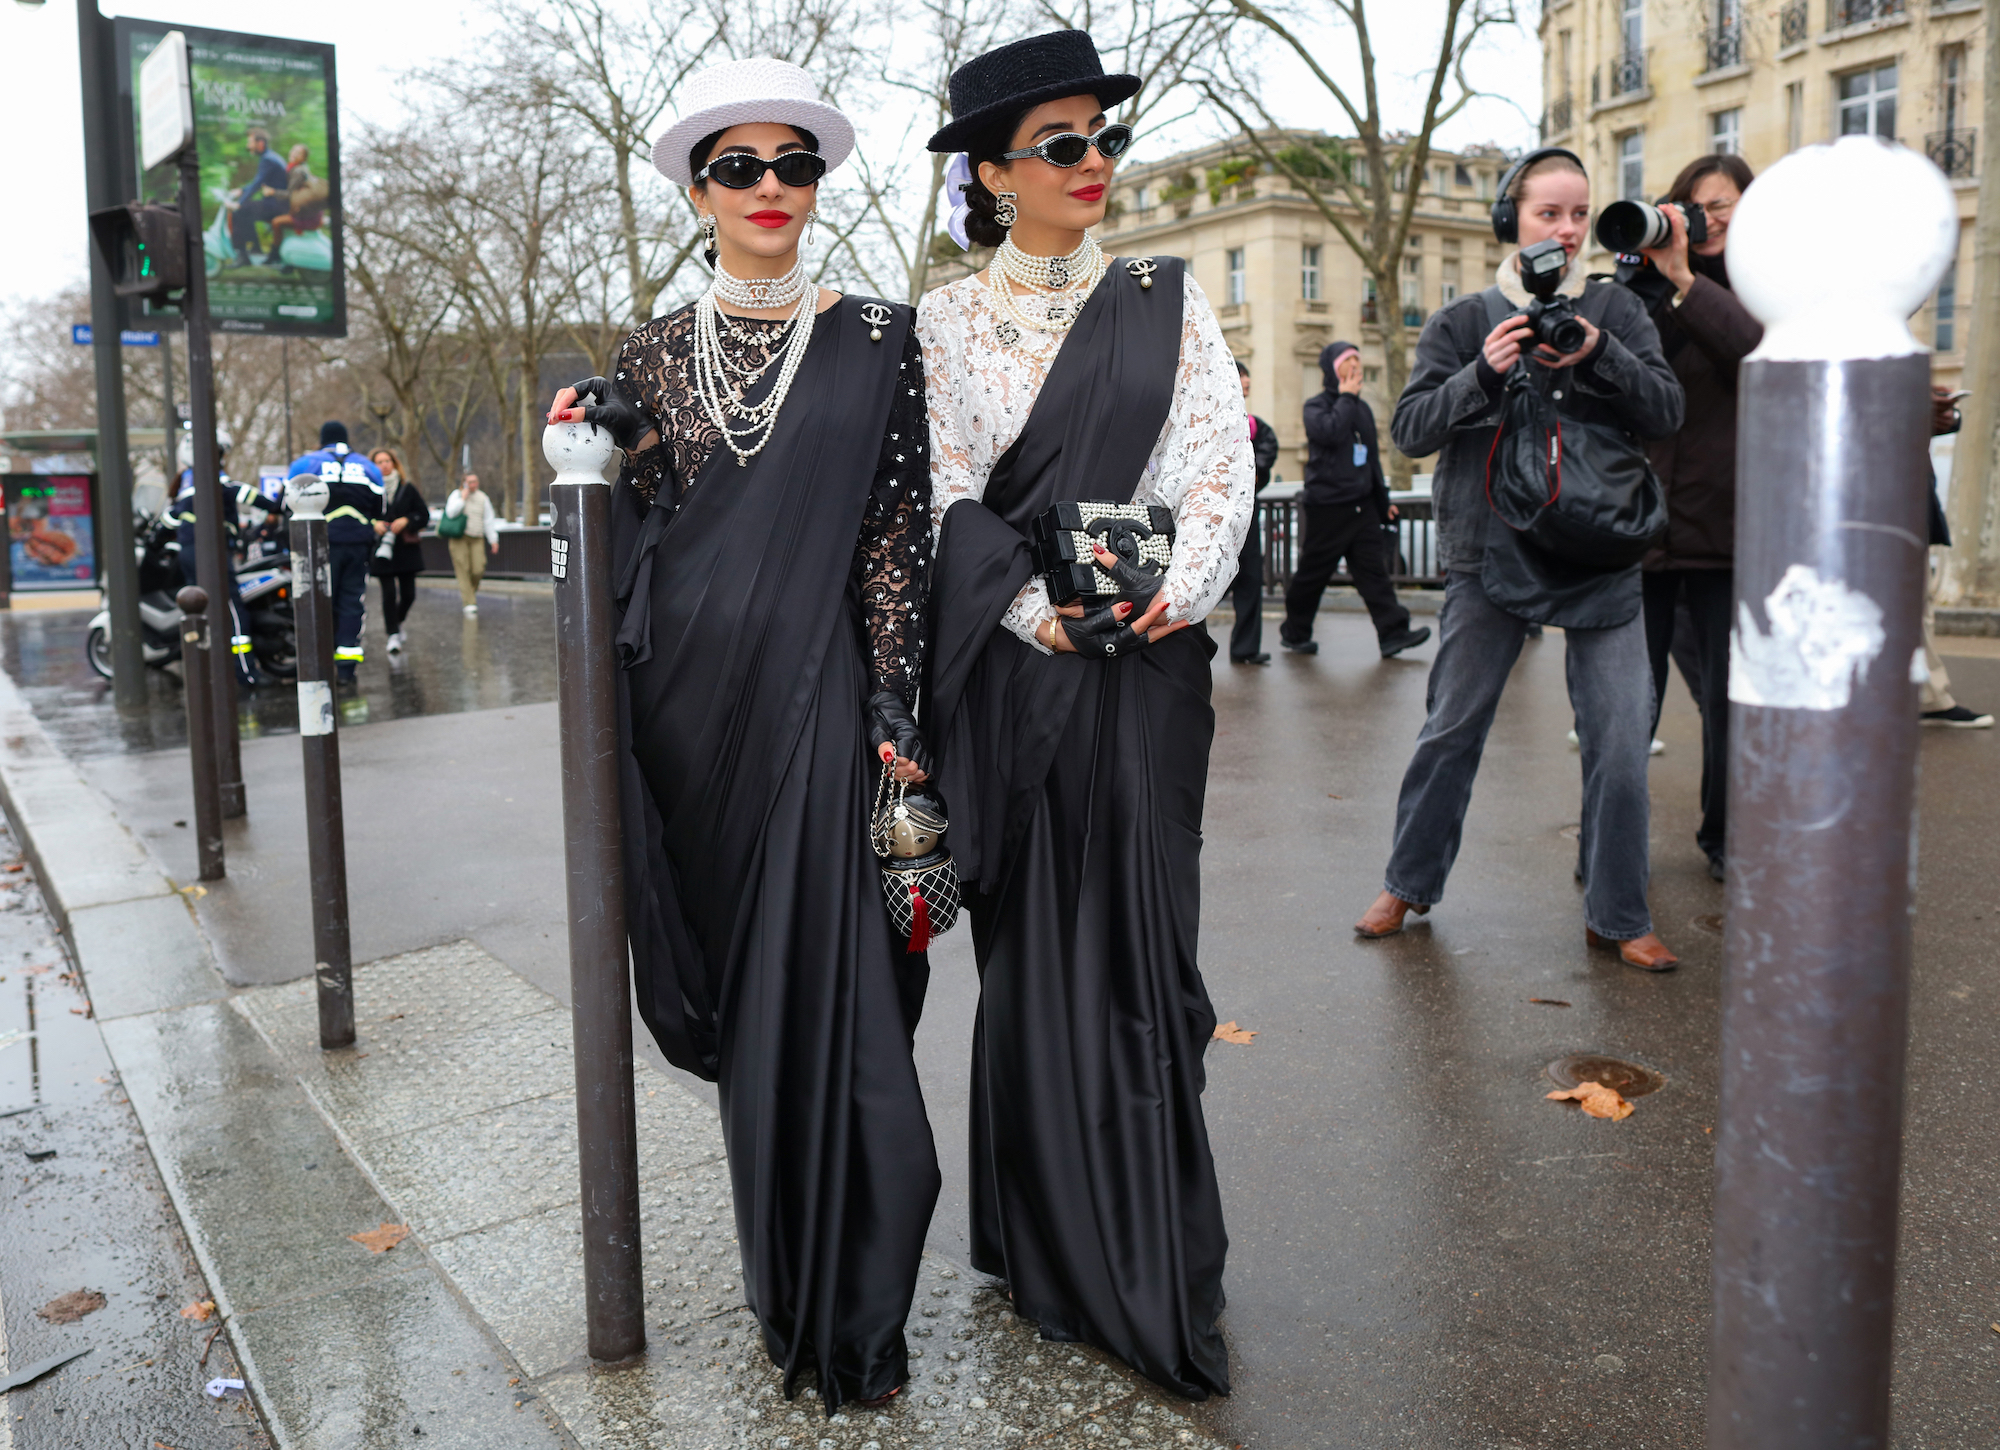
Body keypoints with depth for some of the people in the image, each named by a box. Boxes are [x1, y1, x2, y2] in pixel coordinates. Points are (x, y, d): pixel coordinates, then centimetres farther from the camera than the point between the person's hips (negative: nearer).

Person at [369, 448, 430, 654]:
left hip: (406, 549, 2)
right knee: (389, 593, -8)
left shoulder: (407, 488, 7)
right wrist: (374, 524, -17)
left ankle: (397, 620, 33)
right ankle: (393, 634, 1)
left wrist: (406, 520, -10)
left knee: (408, 594, 3)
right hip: (382, 550, -2)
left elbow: (424, 514, 6)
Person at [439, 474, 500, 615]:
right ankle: (469, 604, -9)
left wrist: (494, 540, 7)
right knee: (463, 570, -8)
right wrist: (463, 498, -13)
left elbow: (489, 520, 12)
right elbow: (450, 513, -14)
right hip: (459, 538, -2)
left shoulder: (483, 497, 10)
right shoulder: (457, 494, 1)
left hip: (477, 539, 2)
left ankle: (472, 590, 22)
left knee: (478, 570, -10)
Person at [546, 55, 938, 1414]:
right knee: (741, 997, 11)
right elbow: (630, 530, 13)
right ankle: (787, 1289, 30)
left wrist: (896, 715, -9)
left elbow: (901, 533, -2)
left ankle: (850, 1315, 12)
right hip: (690, 697, 3)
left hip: (814, 698, -3)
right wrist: (599, 448, -5)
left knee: (821, 998, -5)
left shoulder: (876, 337, 2)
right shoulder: (657, 352, 10)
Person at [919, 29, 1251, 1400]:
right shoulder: (946, 319, 9)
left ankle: (1157, 1274, 11)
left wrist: (1172, 587, -14)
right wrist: (1037, 608, -12)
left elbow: (1223, 463, 3)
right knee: (1028, 951, 5)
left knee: (1138, 946, -1)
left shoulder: (1169, 298, 10)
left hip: (1146, 660, 0)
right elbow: (946, 494, 2)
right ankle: (1052, 1256, 19)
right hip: (1010, 664, 0)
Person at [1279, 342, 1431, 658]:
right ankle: (1294, 632, 18)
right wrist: (1346, 397, -13)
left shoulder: (1363, 409, 16)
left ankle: (1393, 634, -4)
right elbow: (1329, 432, -26)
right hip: (1327, 507, -6)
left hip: (1362, 506, 6)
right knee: (1312, 573, 3)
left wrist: (1383, 501, 23)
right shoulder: (1316, 406, -4)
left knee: (1374, 568, -1)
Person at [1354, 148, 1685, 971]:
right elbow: (1410, 428, -5)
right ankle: (1408, 886, 24)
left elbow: (1667, 414, -2)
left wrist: (1600, 354, -17)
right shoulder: (1464, 322, 4)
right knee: (1451, 730, 6)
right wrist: (1482, 374, -20)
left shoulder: (1616, 311, 7)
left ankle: (1616, 916, 12)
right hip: (1490, 553, -1)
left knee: (1621, 741, -3)